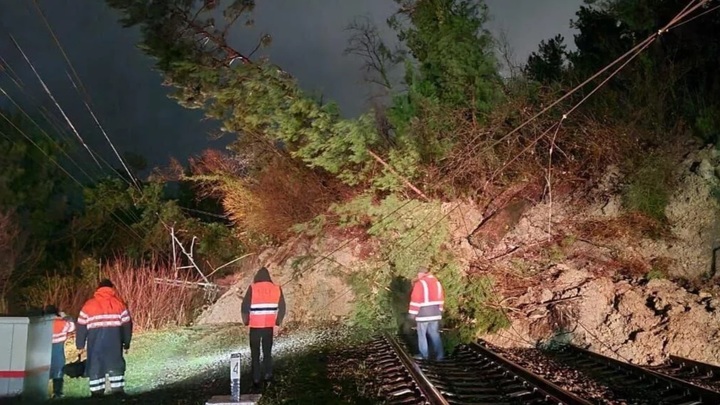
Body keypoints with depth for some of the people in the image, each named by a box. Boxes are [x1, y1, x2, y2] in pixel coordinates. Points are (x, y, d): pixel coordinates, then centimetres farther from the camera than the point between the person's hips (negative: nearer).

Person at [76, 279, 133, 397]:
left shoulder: (89, 305, 8)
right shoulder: (119, 304, 7)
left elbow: (81, 326, 8)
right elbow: (126, 325, 7)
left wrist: (80, 345, 15)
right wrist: (126, 343, 14)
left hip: (95, 343, 0)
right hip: (114, 342, 0)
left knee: (95, 366, 9)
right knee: (115, 365, 8)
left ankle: (96, 393, 9)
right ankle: (118, 391, 3)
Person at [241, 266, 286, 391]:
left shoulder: (253, 288, -6)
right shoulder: (276, 288, 2)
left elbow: (245, 307, -7)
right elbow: (282, 309, 2)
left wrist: (246, 321, 10)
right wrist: (277, 324, 9)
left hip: (255, 326, -2)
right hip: (269, 326, 2)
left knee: (255, 354, 7)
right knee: (267, 352, 19)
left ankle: (256, 381, 5)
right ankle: (268, 376, 19)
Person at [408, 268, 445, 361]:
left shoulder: (420, 283, -14)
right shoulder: (437, 282, 9)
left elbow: (415, 299, -16)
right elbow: (441, 298, 15)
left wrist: (412, 313, -9)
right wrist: (439, 310, 22)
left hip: (423, 313, -6)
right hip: (435, 313, 6)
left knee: (422, 334, 6)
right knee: (435, 334, 11)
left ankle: (424, 355, 10)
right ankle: (439, 355, 5)